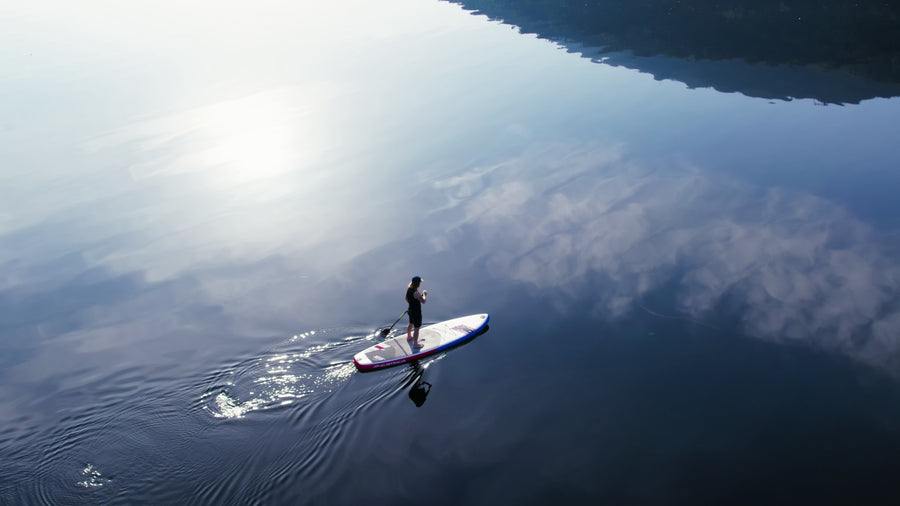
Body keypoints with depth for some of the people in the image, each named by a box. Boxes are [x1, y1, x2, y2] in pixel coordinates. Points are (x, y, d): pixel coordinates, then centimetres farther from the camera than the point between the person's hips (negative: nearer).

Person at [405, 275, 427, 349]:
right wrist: (424, 294, -13)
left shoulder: (408, 289, -3)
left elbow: (407, 299, 12)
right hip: (416, 312, -9)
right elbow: (423, 301, -30)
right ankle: (415, 344, 14)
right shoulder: (416, 293, -31)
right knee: (416, 328, 4)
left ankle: (409, 337, 52)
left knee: (411, 324, 30)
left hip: (411, 310, 9)